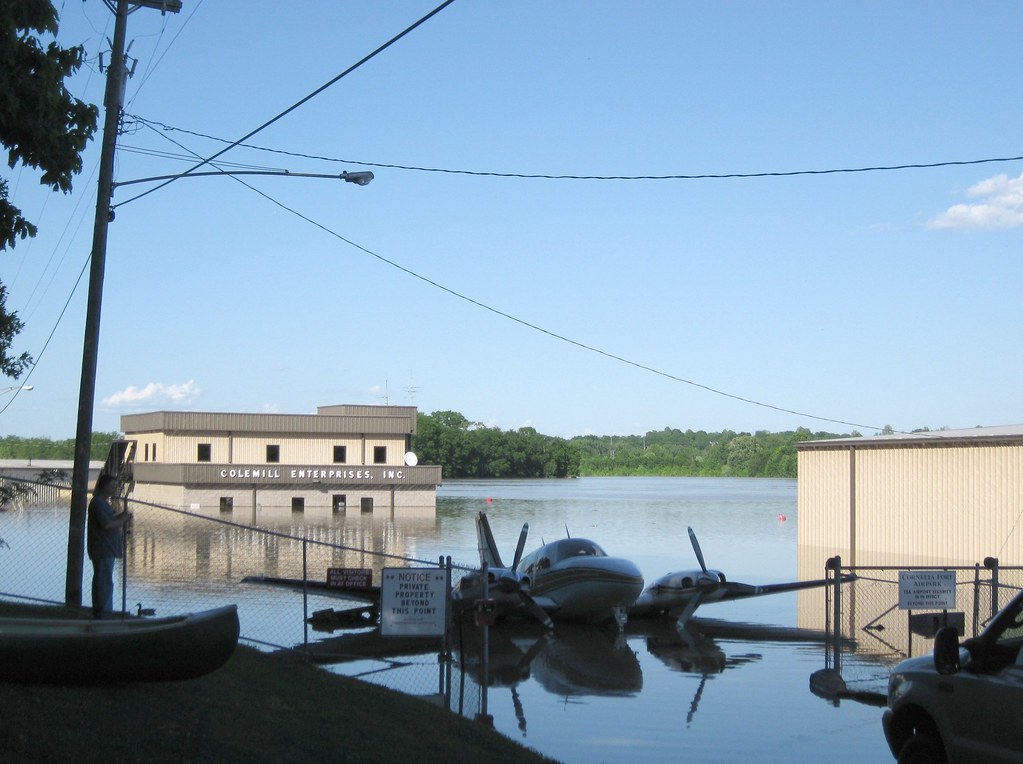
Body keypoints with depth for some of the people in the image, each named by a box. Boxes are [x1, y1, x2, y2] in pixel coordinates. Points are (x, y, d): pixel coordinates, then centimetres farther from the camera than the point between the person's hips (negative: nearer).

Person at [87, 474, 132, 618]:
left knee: (101, 581, 15)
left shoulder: (103, 502, 17)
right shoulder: (98, 502, -16)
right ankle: (103, 613, -6)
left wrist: (120, 517, 8)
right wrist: (122, 519, -11)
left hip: (106, 549, 11)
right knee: (105, 582, -8)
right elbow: (107, 524, -24)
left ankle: (98, 612, 21)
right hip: (103, 549, -11)